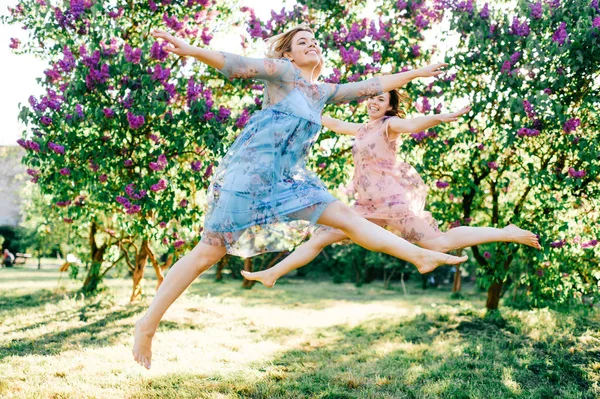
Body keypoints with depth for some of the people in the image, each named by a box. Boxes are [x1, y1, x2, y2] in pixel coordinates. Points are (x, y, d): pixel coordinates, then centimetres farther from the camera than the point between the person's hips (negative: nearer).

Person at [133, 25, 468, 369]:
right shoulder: (282, 72, -2)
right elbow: (237, 64, -15)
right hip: (248, 172, -7)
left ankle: (421, 256, 5)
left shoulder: (324, 92, 17)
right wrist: (191, 50, -30)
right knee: (209, 252, -7)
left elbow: (370, 86, 26)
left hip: (288, 178, 7)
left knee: (347, 216, 2)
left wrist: (415, 73, 33)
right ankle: (147, 325, 1)